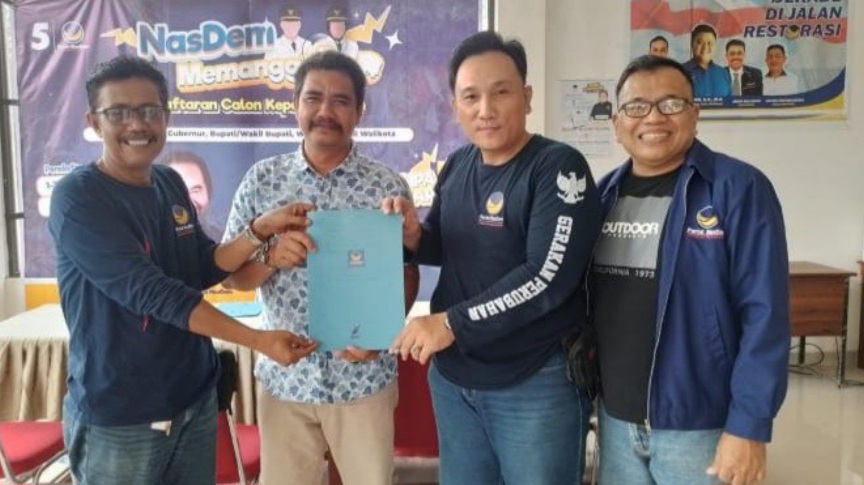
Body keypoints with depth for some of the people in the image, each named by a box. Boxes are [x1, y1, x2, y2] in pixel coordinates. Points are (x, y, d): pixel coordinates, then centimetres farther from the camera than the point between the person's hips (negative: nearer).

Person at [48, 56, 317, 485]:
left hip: (195, 399, 6)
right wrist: (258, 339, -26)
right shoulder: (77, 198, -16)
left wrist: (260, 229, -12)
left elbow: (204, 270, 5)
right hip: (118, 418, -6)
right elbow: (149, 291, -24)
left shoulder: (170, 183, 4)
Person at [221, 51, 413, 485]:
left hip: (364, 378, -1)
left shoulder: (389, 186, -7)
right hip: (284, 376, 1)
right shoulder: (261, 179, -2)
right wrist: (271, 256, -20)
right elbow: (232, 275, 0)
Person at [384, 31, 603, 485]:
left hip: (535, 384, -6)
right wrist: (413, 235, -7)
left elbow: (548, 277, -23)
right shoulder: (456, 166, 4)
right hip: (452, 377, 6)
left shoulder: (558, 167, -15)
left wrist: (452, 324, -23)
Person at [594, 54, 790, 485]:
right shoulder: (604, 194, 3)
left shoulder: (739, 188, -11)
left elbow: (765, 314, -14)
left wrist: (748, 426, -16)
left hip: (699, 425, -4)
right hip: (615, 420, 5)